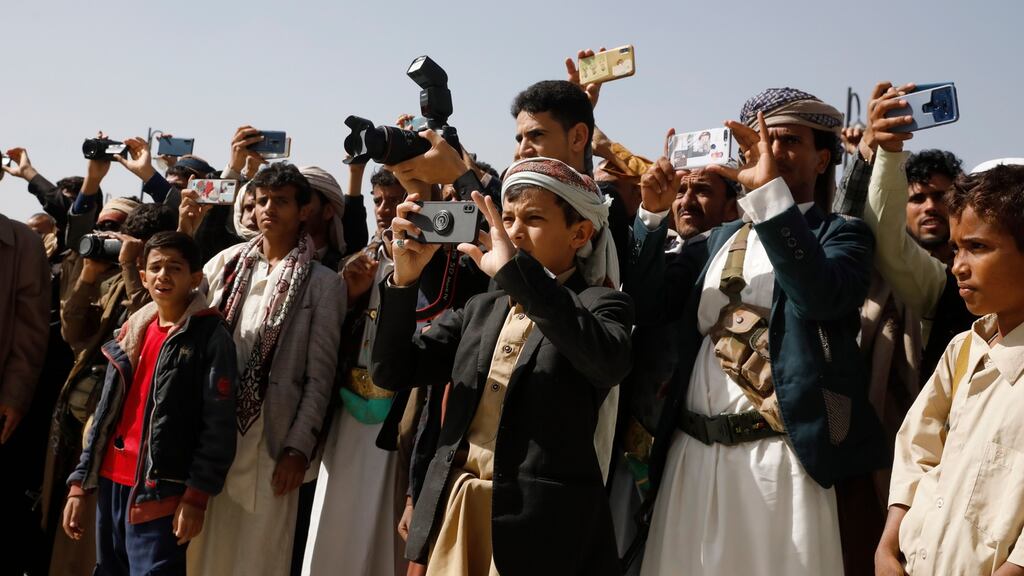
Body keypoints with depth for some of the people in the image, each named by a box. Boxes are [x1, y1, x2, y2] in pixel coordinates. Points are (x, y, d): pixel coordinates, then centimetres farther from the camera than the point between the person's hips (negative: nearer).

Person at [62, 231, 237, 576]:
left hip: (161, 491, -6)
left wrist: (196, 496, -14)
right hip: (111, 482, 6)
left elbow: (218, 425, -10)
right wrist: (79, 483, 12)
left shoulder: (210, 336, -6)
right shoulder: (131, 332, 12)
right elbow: (105, 415, 15)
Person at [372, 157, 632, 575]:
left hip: (541, 524, -5)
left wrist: (514, 270, -28)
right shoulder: (480, 310, 13)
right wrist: (404, 278, -7)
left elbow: (609, 362, -25)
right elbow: (391, 371, 7)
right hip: (455, 510, 5)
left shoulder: (599, 305, -2)